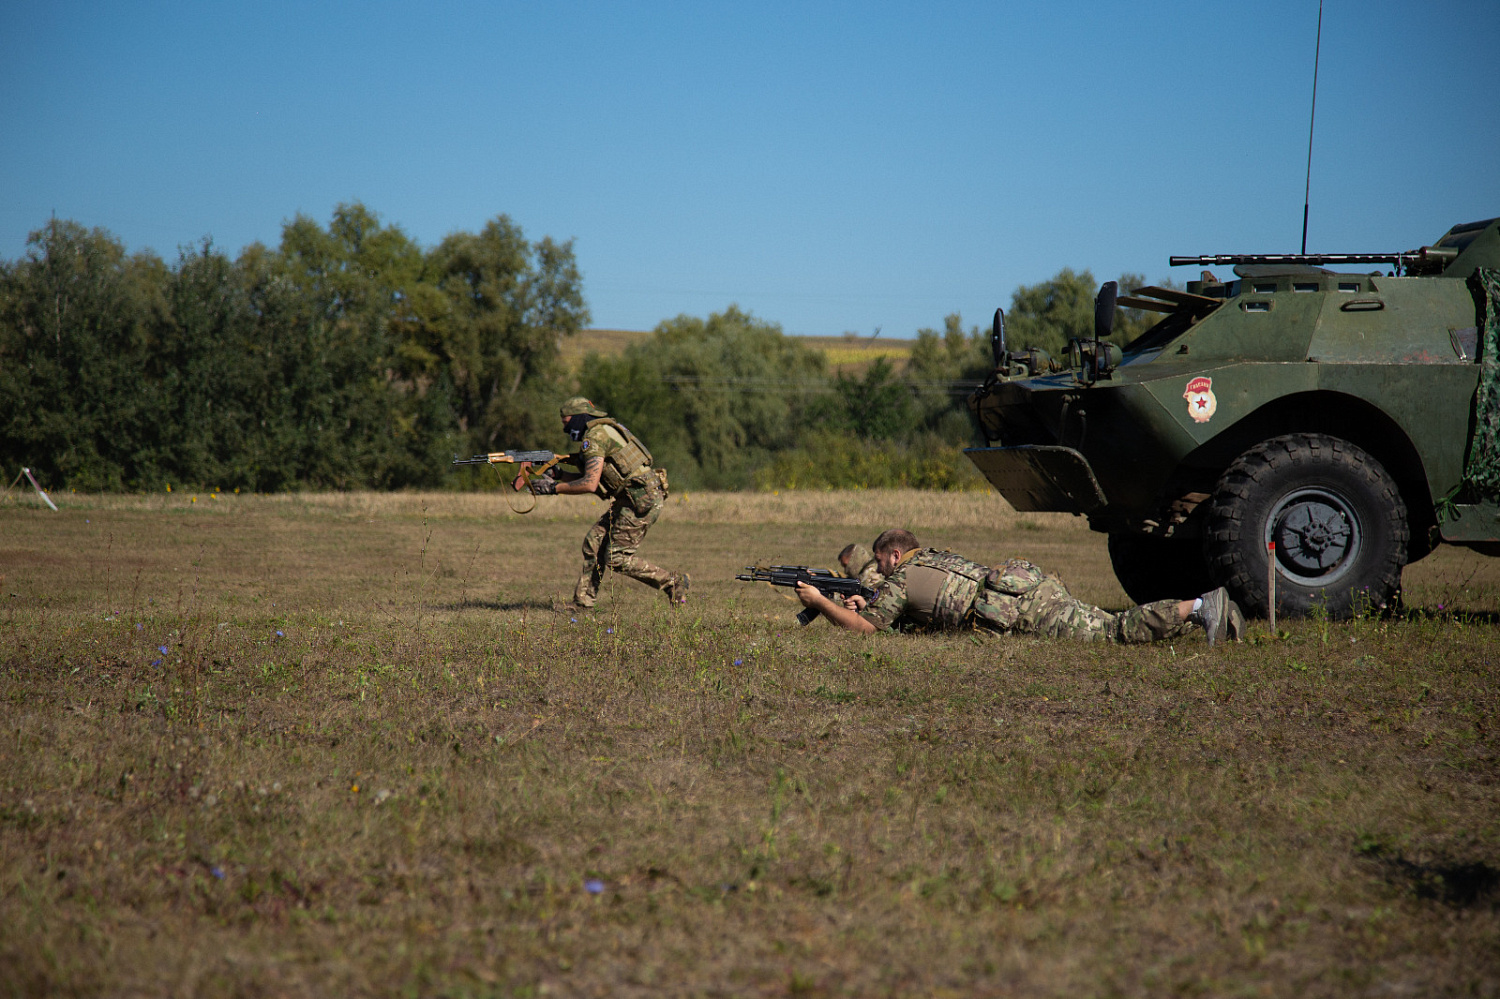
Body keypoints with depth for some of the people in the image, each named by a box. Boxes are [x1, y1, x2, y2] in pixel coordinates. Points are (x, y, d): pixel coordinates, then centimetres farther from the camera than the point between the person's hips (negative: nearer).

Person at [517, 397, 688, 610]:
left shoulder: (594, 438, -12)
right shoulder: (603, 432, 19)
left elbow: (590, 484, -20)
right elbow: (590, 478, 22)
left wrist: (553, 488, -11)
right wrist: (558, 474, 13)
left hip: (642, 500, -10)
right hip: (630, 499, 10)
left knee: (616, 559, -6)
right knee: (594, 541, 9)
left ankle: (673, 582, -1)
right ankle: (583, 602, 11)